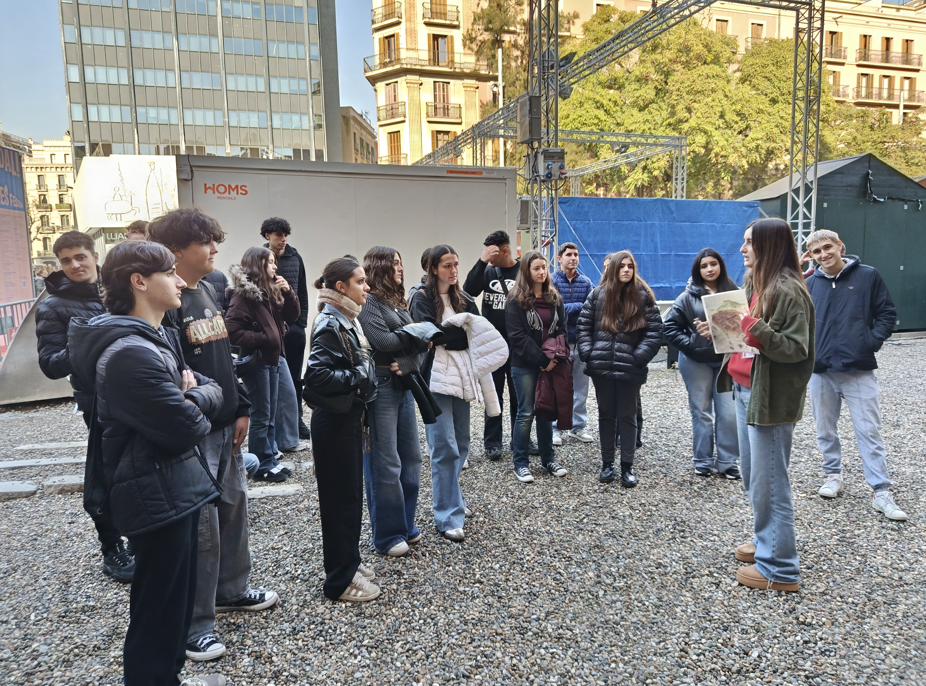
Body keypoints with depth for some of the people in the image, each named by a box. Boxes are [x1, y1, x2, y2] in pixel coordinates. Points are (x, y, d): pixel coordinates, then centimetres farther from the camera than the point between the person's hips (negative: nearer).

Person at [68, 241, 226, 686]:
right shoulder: (130, 353, -23)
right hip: (158, 497, -10)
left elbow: (214, 391, 10)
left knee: (178, 596, 23)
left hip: (176, 489, 10)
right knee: (160, 611, 5)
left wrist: (191, 397, -11)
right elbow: (187, 428, -24)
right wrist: (195, 403, -3)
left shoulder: (159, 339, 10)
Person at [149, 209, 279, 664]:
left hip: (226, 425, 9)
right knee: (201, 524, 0)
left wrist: (242, 409, 11)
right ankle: (194, 624, 17)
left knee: (234, 507, 19)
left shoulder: (208, 290, 11)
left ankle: (230, 590, 38)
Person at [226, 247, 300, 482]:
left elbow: (292, 315, 11)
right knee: (261, 416, -1)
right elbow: (233, 331, -21)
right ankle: (263, 466, 8)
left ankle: (270, 460, 23)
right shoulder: (243, 294, -15)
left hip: (272, 359, 8)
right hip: (255, 361, -8)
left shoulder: (271, 291, 10)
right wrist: (264, 337, -16)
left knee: (270, 415, 14)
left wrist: (287, 292, -4)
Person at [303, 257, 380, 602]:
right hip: (334, 422, -9)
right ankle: (340, 580, 15)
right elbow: (317, 376, -27)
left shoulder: (346, 320, 10)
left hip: (349, 418, 9)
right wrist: (359, 379, -19)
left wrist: (365, 377, 3)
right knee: (340, 498, 1)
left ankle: (349, 562, 34)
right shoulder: (330, 324, -18)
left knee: (351, 494, 18)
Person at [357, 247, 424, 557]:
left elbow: (417, 341, 12)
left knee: (411, 457, 13)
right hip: (380, 387, -8)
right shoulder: (368, 301, -10)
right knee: (385, 463, -1)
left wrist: (408, 361, -9)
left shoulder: (397, 302, 16)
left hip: (403, 386, 8)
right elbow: (381, 340, -20)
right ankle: (388, 535, 13)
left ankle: (406, 525, 27)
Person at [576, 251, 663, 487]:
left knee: (627, 416, 6)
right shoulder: (598, 295, 3)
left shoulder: (643, 296, -1)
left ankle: (627, 466, 16)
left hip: (630, 369, -2)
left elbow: (655, 331, -4)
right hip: (602, 368, 2)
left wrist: (638, 358, -13)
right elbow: (583, 326, 6)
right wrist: (589, 354, -5)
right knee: (606, 415, 11)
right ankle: (607, 464, 22)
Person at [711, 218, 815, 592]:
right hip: (744, 389, 9)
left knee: (768, 483, -2)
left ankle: (779, 568, 10)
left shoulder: (788, 290, -15)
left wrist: (756, 330, -30)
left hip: (771, 398, -9)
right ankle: (766, 541, 36)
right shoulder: (754, 283, 11)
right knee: (753, 476, 19)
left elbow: (796, 349, -19)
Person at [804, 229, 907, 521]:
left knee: (869, 432, -1)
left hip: (859, 370, -2)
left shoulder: (868, 276, -1)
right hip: (820, 371, 3)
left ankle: (882, 492, 7)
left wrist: (872, 342, -9)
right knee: (825, 430, 13)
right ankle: (833, 475, 32)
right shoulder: (810, 284, 2)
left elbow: (887, 314, 3)